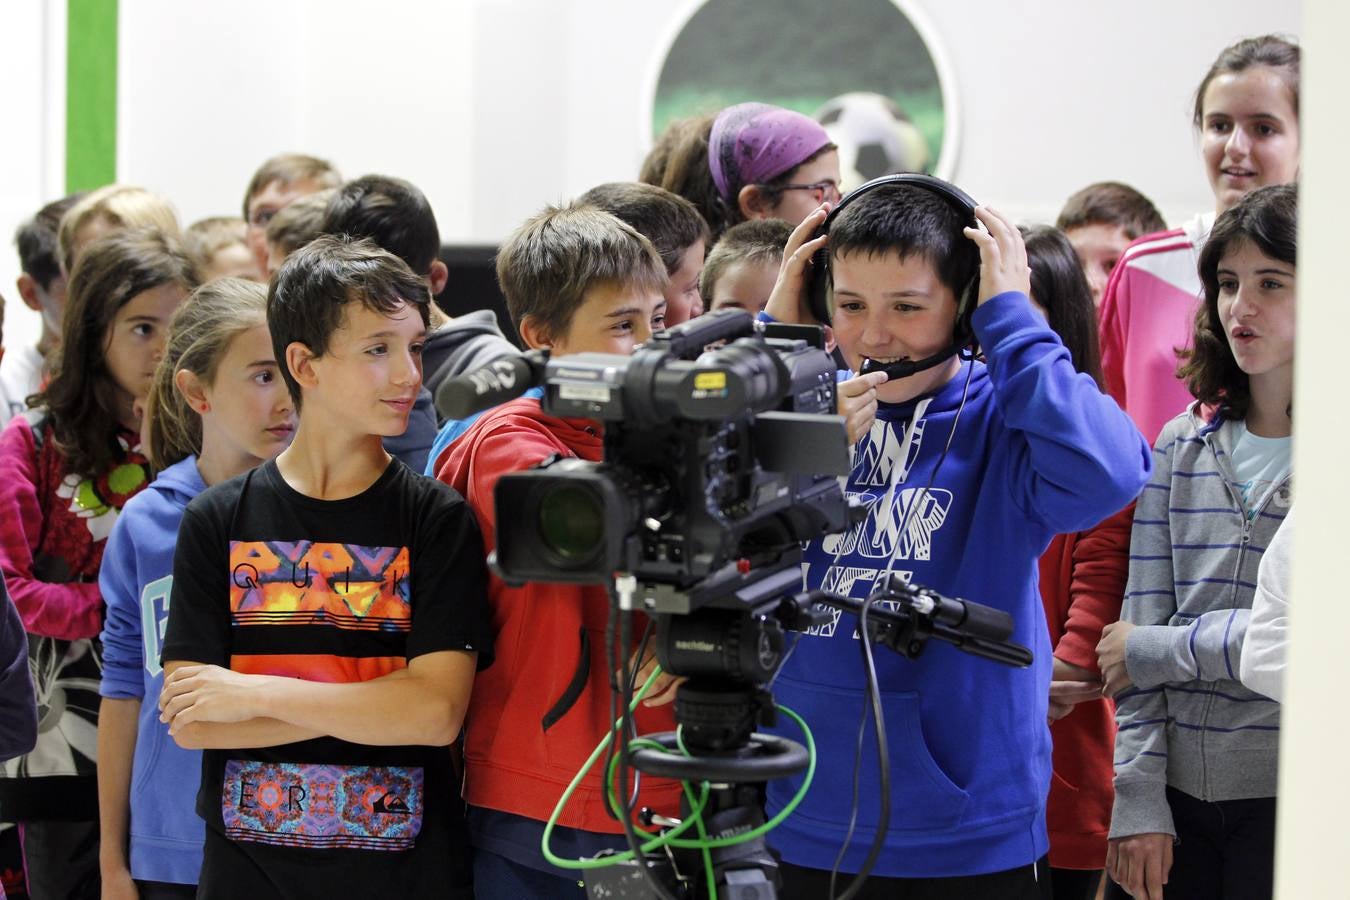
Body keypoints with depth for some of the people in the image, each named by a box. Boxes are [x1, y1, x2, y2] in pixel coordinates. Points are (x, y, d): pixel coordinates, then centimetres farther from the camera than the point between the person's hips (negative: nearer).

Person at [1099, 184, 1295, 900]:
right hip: (1179, 788, 4)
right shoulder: (1182, 446, 9)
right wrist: (1137, 800, -4)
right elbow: (1139, 622, 4)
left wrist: (1154, 650, -8)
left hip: (1296, 794, -4)